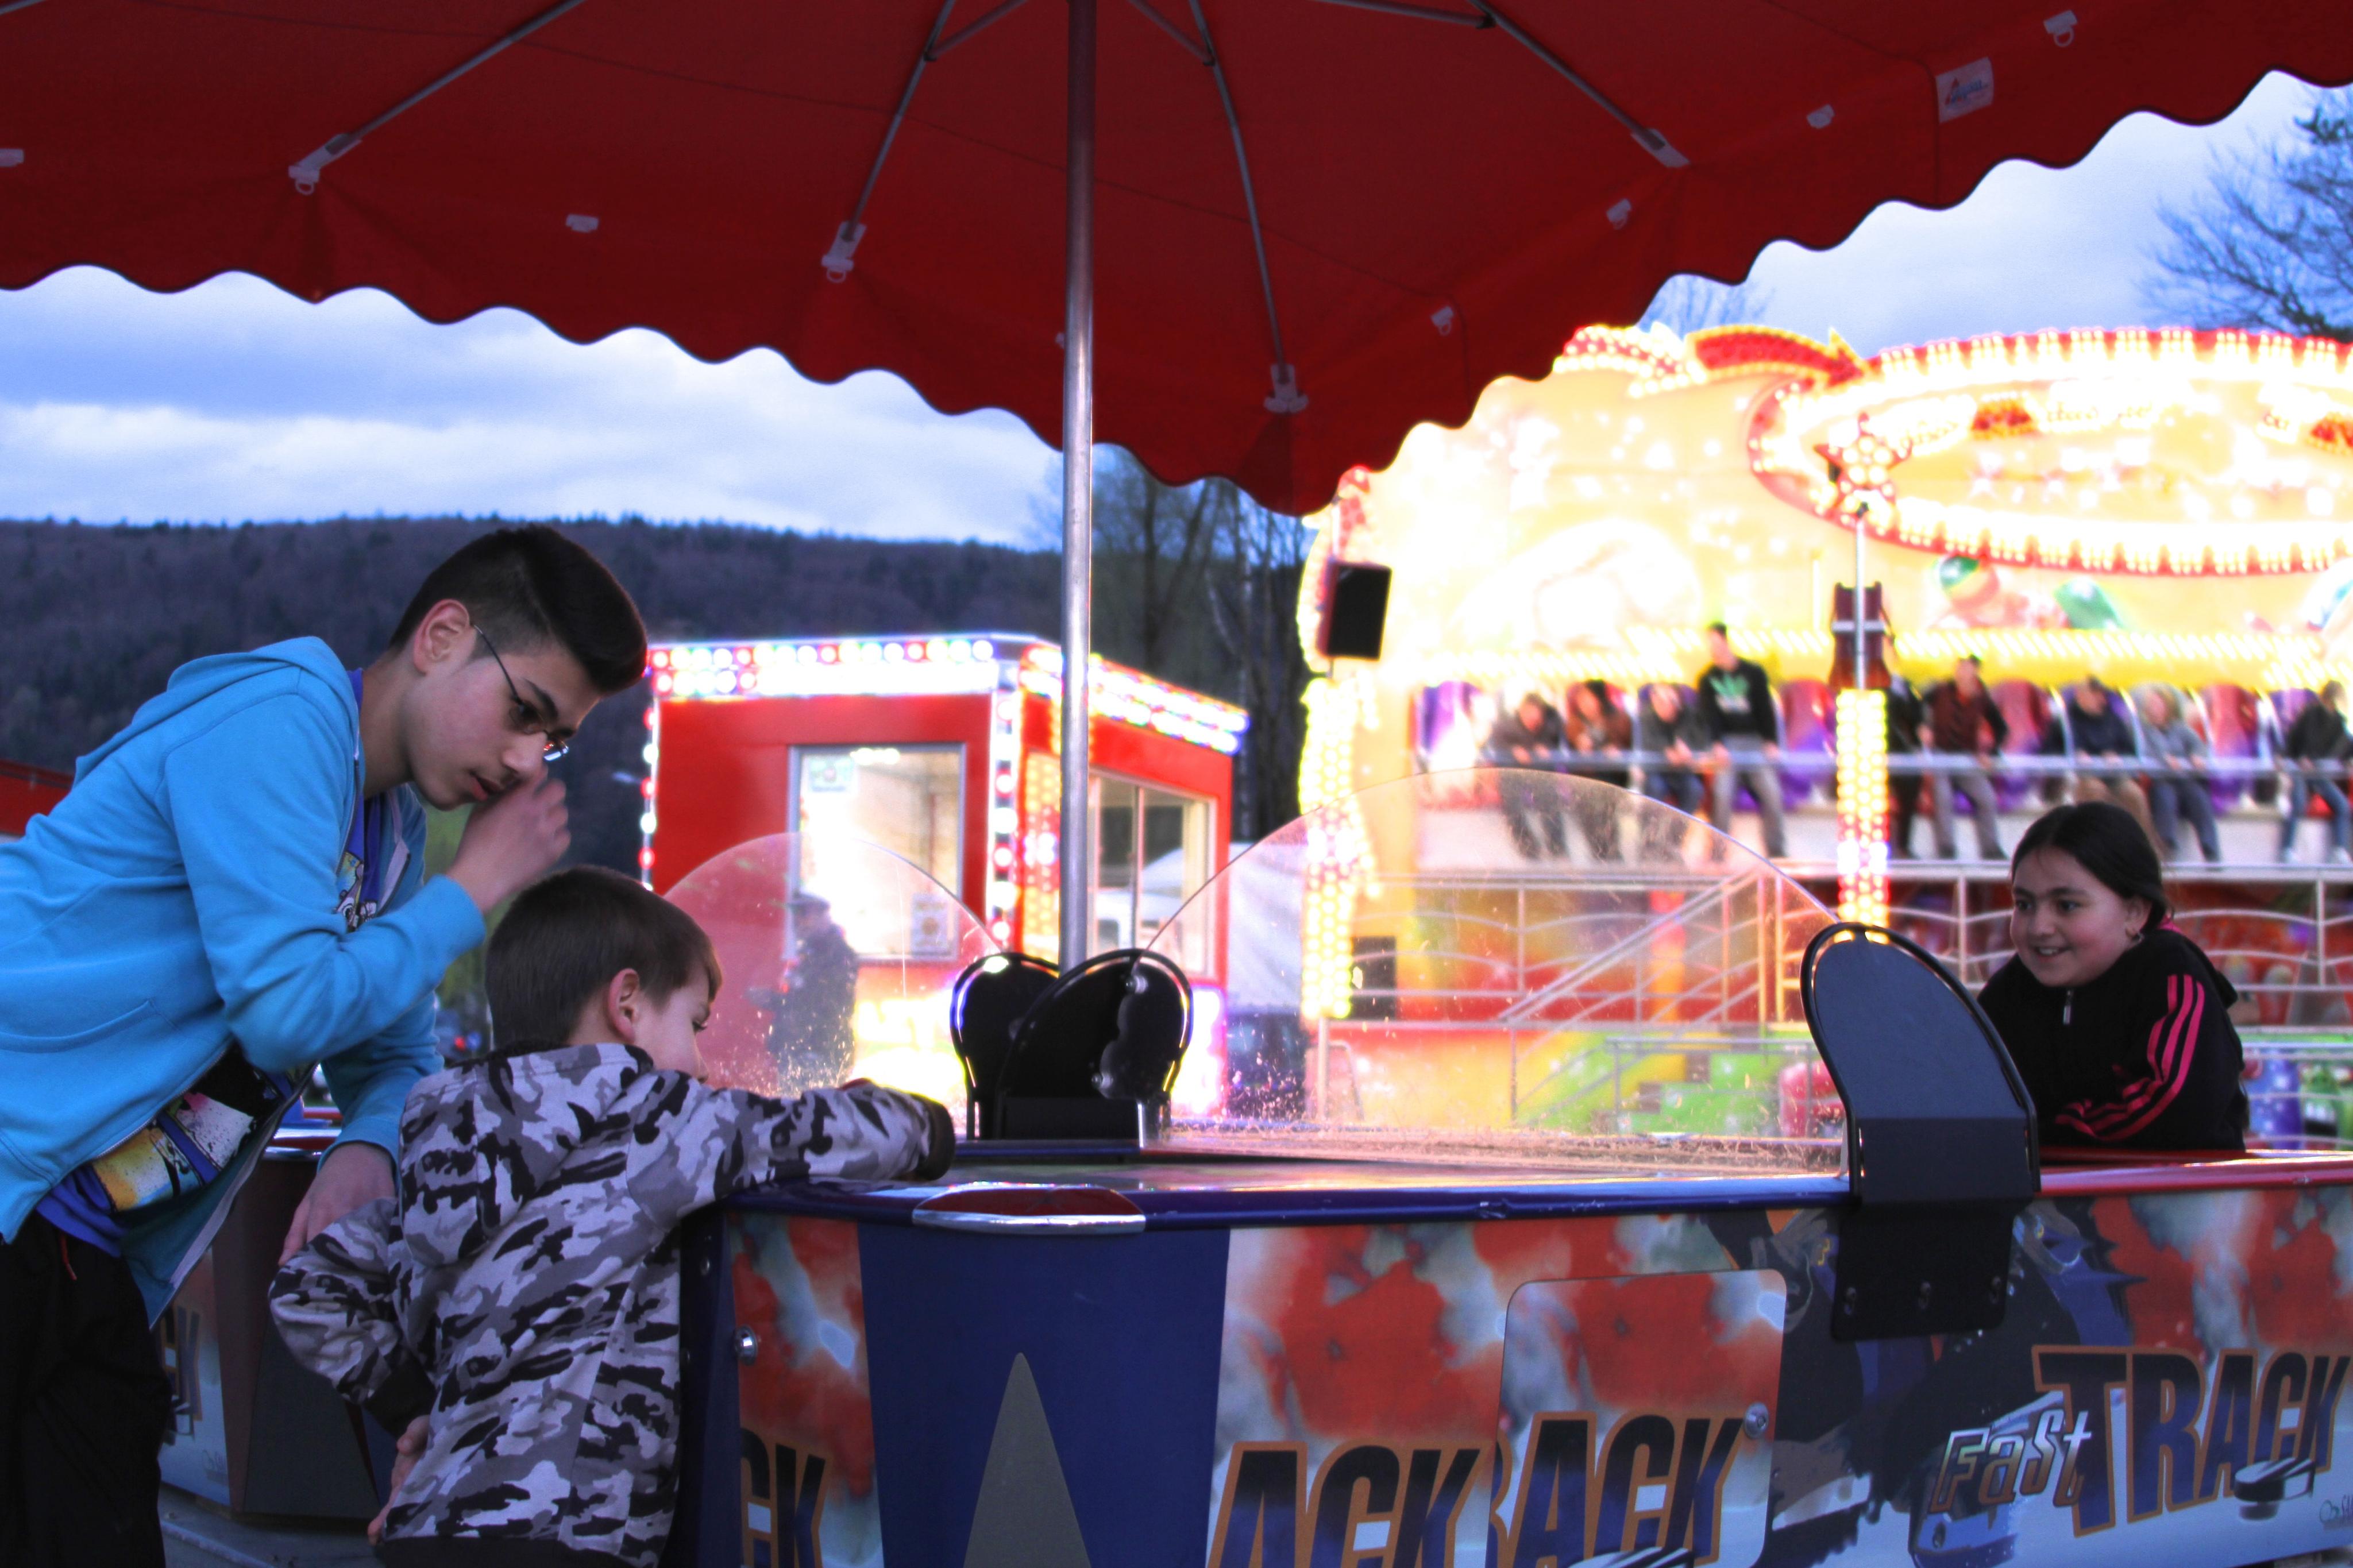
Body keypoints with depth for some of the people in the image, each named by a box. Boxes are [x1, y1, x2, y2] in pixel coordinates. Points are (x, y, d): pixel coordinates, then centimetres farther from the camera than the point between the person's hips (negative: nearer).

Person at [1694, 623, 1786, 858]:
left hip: (1756, 740, 1)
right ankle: (1720, 852, -13)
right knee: (1723, 794, -18)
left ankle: (1777, 850, 1)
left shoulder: (1754, 672, 4)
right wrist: (1716, 745, -18)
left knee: (1772, 794, -9)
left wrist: (1772, 742, -9)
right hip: (1726, 742, -1)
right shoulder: (1708, 678, 4)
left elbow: (1766, 709, 1)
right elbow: (1708, 715, -4)